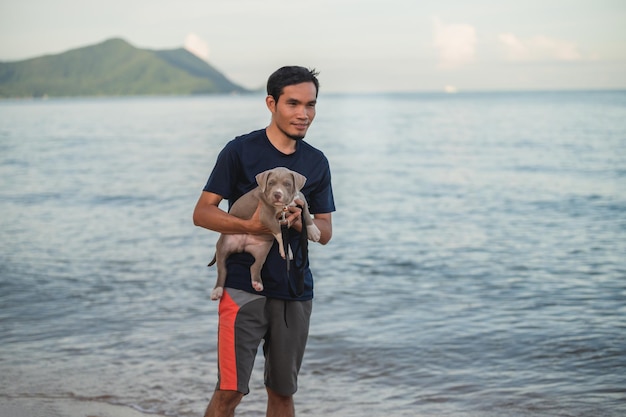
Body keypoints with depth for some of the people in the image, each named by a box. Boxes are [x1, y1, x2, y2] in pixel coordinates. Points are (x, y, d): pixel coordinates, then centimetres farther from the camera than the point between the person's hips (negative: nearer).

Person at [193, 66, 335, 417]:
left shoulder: (317, 162, 10)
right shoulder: (240, 151, -4)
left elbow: (325, 231, 12)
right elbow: (202, 213, -5)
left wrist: (299, 221, -10)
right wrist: (251, 225, -22)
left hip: (295, 291, 4)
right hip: (244, 286, -4)